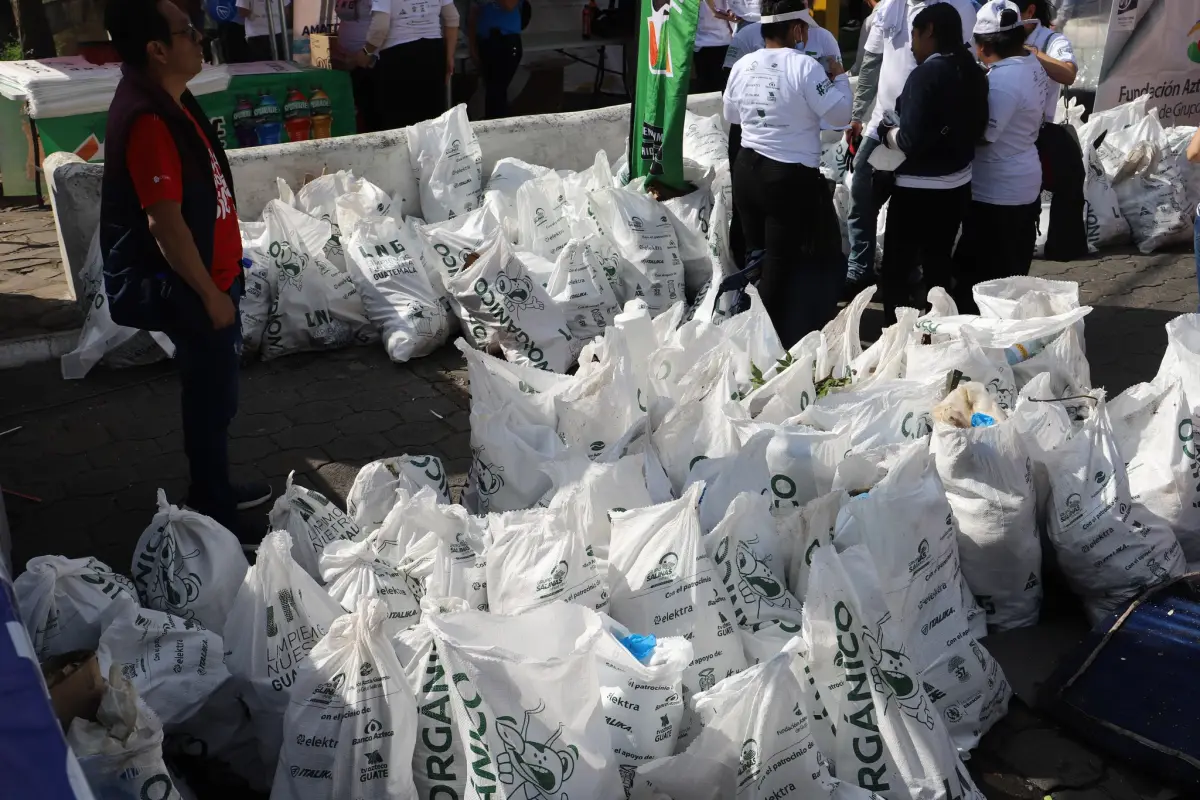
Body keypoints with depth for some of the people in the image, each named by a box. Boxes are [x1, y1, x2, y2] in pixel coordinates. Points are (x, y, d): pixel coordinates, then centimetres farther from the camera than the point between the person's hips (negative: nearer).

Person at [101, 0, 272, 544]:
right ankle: (214, 518, 16)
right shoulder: (147, 120, -25)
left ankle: (214, 491, 37)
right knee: (212, 399, 2)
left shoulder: (169, 101, 7)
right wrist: (210, 294, -20)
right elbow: (165, 222, -26)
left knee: (212, 394, 21)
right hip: (188, 290, -10)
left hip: (207, 276, 10)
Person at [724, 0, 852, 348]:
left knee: (755, 254, 18)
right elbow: (839, 115, -12)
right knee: (782, 260, 5)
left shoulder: (741, 66, 2)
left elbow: (730, 115, 16)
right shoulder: (804, 66, -16)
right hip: (791, 177, -6)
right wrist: (839, 78, 4)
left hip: (746, 169, 6)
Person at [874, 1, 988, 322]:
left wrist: (886, 133, -4)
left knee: (896, 270, 1)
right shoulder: (973, 73, 5)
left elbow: (911, 140, -22)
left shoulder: (925, 74, -18)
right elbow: (977, 128, 13)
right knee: (938, 267, 17)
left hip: (919, 189, -8)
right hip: (956, 185, 8)